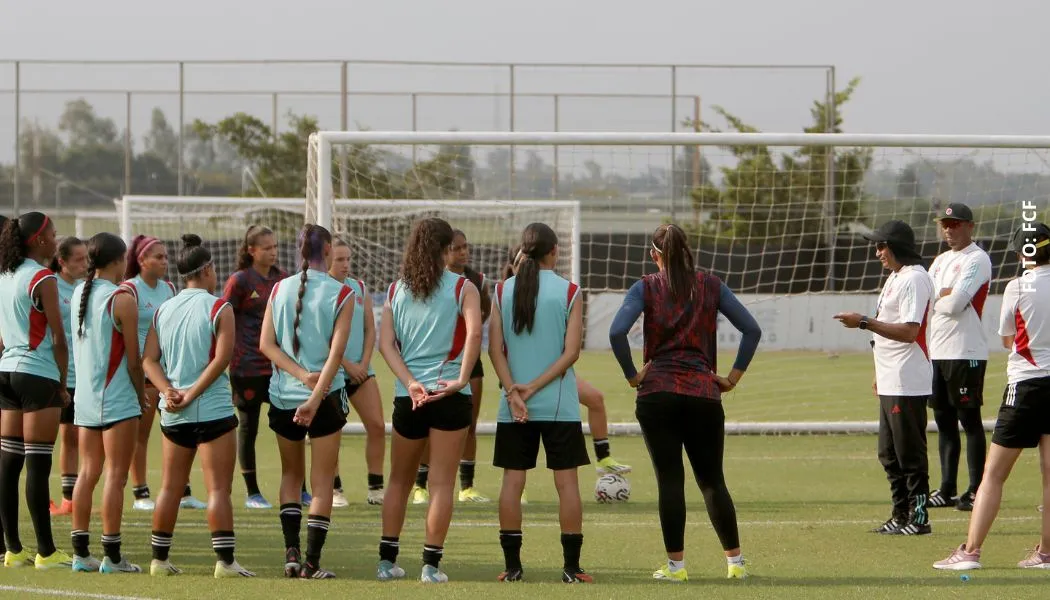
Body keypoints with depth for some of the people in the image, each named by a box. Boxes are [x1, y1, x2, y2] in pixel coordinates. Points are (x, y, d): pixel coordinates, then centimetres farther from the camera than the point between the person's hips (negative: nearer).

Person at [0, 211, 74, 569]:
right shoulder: (42, 278, -11)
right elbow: (58, 339, -11)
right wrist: (63, 385, -2)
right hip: (38, 375, -8)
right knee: (37, 466, -5)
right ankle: (45, 552, -3)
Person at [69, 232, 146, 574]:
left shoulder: (78, 294, 8)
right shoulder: (121, 299, -12)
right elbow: (133, 359, -12)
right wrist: (142, 394, 1)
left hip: (86, 399, 7)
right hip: (118, 400, -7)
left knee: (88, 472, 10)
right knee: (115, 476, -3)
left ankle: (81, 552, 10)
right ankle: (112, 557, -3)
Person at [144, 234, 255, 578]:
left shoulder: (163, 310, 9)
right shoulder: (219, 308, -6)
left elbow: (150, 359, 1)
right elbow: (222, 358, -17)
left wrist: (168, 391, -9)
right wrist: (192, 394, -14)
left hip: (173, 413, 5)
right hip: (212, 409, -5)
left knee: (170, 487, 13)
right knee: (218, 488, -4)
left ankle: (160, 559, 15)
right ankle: (225, 561, -9)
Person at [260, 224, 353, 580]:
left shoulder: (280, 289, 2)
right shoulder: (341, 294, -7)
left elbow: (266, 344, -5)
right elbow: (336, 352, -16)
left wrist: (301, 374, -11)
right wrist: (315, 396, -19)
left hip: (282, 396, 3)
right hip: (326, 395, -3)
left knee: (291, 474, 19)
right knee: (322, 480, 5)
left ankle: (291, 553, 8)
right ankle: (311, 564, -1)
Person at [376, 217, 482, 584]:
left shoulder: (396, 290, 8)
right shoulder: (462, 288, -3)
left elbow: (385, 343, -2)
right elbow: (474, 334, -19)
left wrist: (411, 384, -9)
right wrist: (461, 379, -16)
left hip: (407, 397, 3)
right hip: (450, 396, -3)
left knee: (399, 481, 16)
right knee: (441, 482, 1)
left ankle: (387, 560, 16)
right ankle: (431, 564, -1)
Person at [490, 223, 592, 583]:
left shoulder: (503, 291, 3)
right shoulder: (569, 292, -3)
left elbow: (495, 349, -3)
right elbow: (571, 352, -9)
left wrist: (514, 392, -8)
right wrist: (534, 387, -9)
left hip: (513, 406, 2)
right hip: (559, 404, -2)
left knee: (512, 479, 6)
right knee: (567, 481, 3)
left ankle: (512, 565, 4)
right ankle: (571, 567, 1)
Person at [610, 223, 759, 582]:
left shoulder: (646, 288, 1)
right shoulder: (710, 286, 7)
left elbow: (617, 332, -13)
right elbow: (752, 329, 3)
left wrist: (632, 375, -3)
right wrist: (734, 375, 8)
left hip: (657, 391, -2)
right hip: (703, 392, 2)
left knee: (669, 480, 1)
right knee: (712, 480, 10)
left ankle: (675, 564, 0)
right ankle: (735, 561, 9)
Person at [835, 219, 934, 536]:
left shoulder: (914, 279, -15)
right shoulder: (894, 278, 18)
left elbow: (908, 331, -24)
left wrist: (864, 322, -24)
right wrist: (880, 373, 23)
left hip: (908, 385, -11)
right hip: (890, 384, 11)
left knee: (910, 453, -6)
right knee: (889, 454, 14)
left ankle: (918, 518, -2)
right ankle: (901, 516, 20)